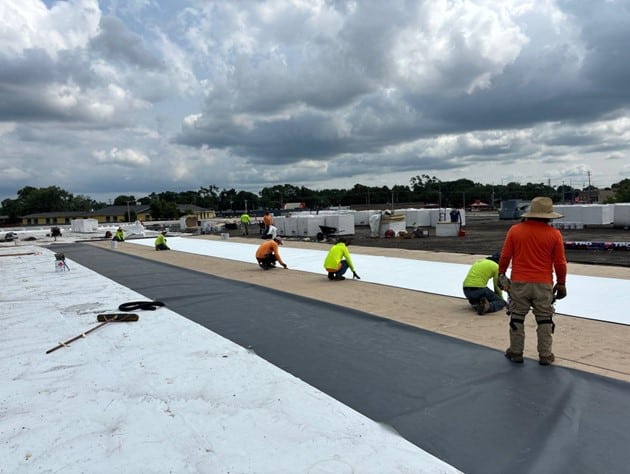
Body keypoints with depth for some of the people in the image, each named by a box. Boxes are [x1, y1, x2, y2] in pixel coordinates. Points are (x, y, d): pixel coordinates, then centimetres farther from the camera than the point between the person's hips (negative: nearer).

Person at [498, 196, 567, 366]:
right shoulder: (554, 234, -6)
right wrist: (561, 283, 12)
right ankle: (545, 355, 20)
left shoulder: (515, 230, -5)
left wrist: (501, 274, 13)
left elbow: (505, 256, -1)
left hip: (518, 283, 0)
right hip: (543, 285, 0)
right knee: (544, 320, 13)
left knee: (517, 318, 12)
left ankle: (516, 352, 20)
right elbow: (560, 263, -1)